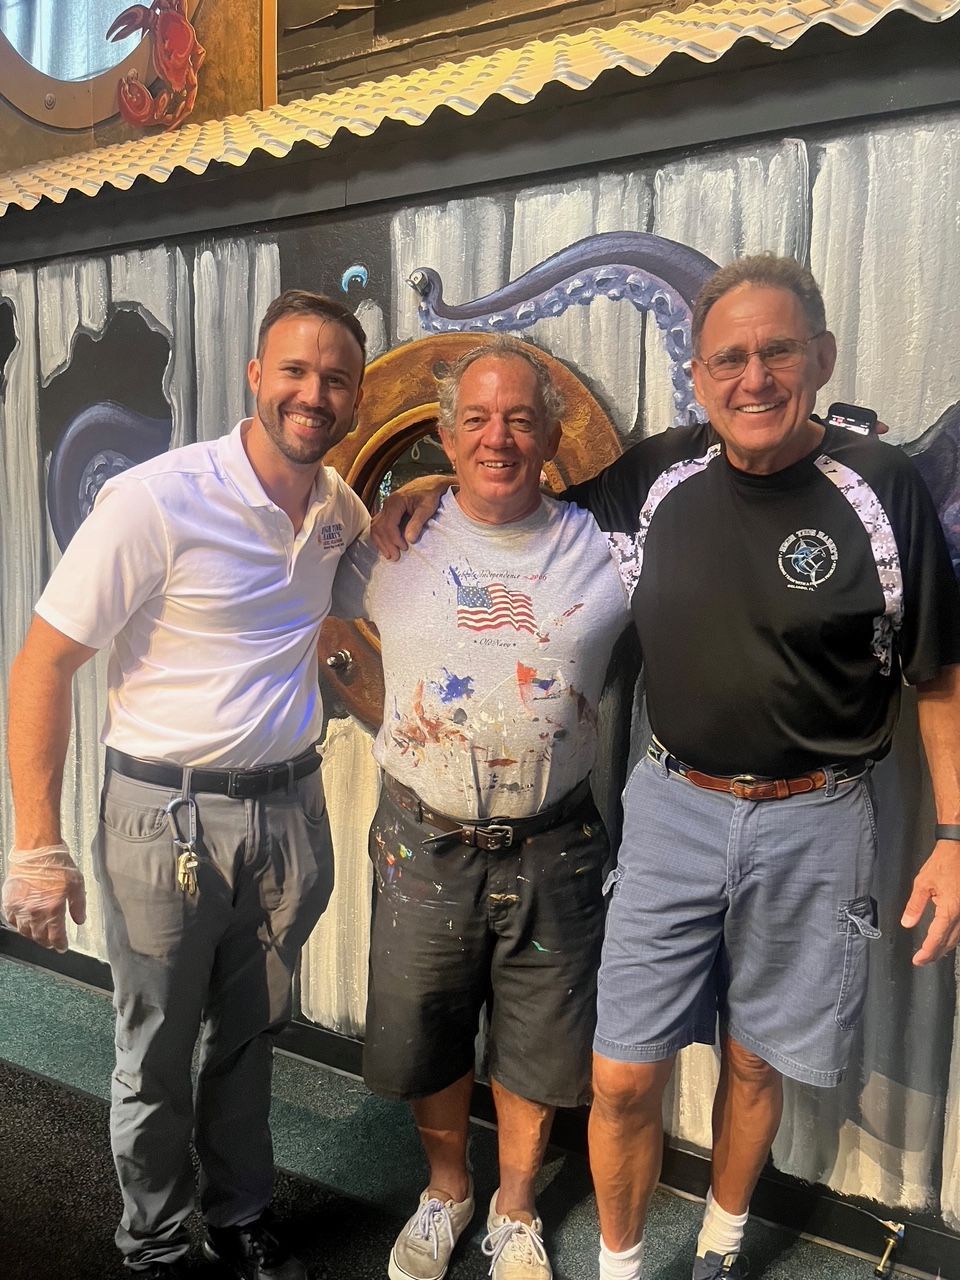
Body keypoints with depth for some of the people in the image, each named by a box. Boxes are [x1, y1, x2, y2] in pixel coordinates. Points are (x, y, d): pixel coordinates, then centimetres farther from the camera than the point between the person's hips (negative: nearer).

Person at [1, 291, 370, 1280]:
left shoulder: (339, 509, 1)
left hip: (288, 808, 5)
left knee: (250, 1038, 21)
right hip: (167, 815, -4)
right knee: (156, 1058, 13)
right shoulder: (156, 501, -17)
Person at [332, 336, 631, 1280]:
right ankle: (445, 1194, 47)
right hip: (423, 845, 1)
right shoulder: (395, 546, -3)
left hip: (552, 851, 0)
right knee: (424, 1041, 18)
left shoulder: (605, 550, -4)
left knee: (537, 1050, 16)